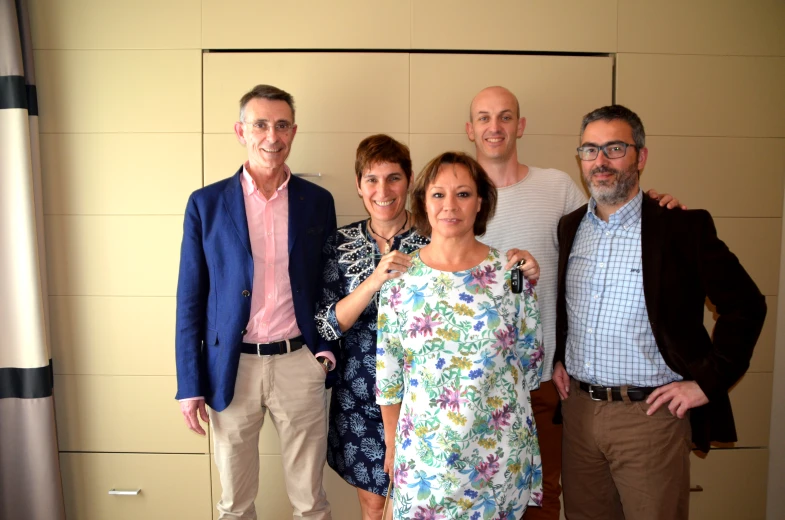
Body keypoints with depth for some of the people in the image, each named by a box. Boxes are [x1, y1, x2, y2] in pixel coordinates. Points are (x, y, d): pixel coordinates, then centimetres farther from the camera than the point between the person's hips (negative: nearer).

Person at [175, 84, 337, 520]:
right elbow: (190, 299, 1)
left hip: (299, 364, 1)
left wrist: (327, 346, -3)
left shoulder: (318, 201, 3)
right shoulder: (206, 203, -1)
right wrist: (190, 384, -2)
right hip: (232, 368, 0)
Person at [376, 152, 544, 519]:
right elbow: (388, 372, 0)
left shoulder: (510, 272, -7)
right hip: (422, 449, 0)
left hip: (498, 451, 0)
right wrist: (392, 445, 4)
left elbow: (530, 363, 5)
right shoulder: (400, 276, -6)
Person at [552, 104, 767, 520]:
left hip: (649, 413, -4)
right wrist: (557, 359, 10)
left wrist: (708, 382, -10)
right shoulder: (569, 228, 6)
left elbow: (746, 305, -8)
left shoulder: (682, 227, -10)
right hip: (579, 408, 5)